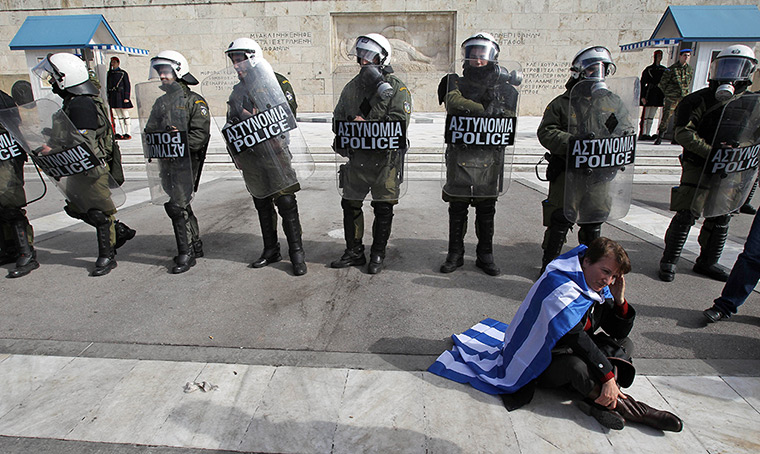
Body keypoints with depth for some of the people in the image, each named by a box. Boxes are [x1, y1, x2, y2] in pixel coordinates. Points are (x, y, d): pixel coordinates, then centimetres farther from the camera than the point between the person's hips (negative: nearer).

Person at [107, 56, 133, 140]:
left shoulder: (123, 73, -1)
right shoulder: (109, 73, 13)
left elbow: (127, 86, -5)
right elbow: (108, 85, 16)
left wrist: (126, 98, -12)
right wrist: (108, 97, 10)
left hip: (121, 96, -5)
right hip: (113, 97, 5)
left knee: (125, 115, -2)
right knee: (119, 116, 6)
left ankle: (127, 133, 1)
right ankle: (123, 133, 9)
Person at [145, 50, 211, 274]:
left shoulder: (194, 101, -4)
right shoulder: (161, 102, 17)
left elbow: (200, 134, -13)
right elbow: (150, 129, 18)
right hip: (166, 162, 7)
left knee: (176, 206, -10)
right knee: (180, 205, 12)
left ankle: (186, 253, 1)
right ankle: (195, 245, 26)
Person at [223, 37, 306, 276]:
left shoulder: (276, 82, 0)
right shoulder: (237, 90, 19)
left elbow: (289, 113, -9)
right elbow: (231, 124, 22)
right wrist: (236, 152, 10)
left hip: (273, 152, -6)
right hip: (249, 157, 7)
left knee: (285, 202, -8)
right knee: (262, 204, 12)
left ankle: (297, 253, 0)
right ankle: (271, 250, 23)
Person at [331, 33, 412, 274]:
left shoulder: (396, 88, -6)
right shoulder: (352, 86, 11)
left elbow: (399, 123, -17)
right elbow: (337, 118, 17)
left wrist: (366, 125, -18)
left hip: (385, 158, -5)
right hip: (356, 158, 5)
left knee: (383, 209, 5)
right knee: (350, 205, 10)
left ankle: (378, 254, 22)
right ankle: (354, 252, 25)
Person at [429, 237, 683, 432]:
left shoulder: (599, 289, 1)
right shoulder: (560, 287, -26)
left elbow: (619, 333, 5)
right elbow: (575, 338, -31)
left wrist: (619, 300, -12)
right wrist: (608, 375, -30)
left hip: (568, 352, 9)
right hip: (538, 365, -9)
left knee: (624, 345, 4)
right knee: (577, 366, -37)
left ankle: (600, 402, -13)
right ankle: (625, 407, -12)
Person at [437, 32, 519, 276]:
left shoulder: (504, 89, 11)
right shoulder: (456, 83, 8)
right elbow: (453, 102, -15)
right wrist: (485, 109, -18)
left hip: (490, 158, 1)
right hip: (460, 157, -1)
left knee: (486, 210, 8)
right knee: (457, 209, 5)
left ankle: (485, 256, 21)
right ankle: (455, 254, 19)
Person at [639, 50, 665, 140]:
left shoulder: (664, 69, 13)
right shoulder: (648, 69, -4)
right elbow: (642, 83, -8)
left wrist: (665, 96, 12)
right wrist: (643, 96, -15)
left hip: (658, 94, 6)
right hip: (649, 93, -6)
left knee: (652, 116, 7)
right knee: (645, 115, -7)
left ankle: (647, 134, 9)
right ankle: (642, 134, -6)